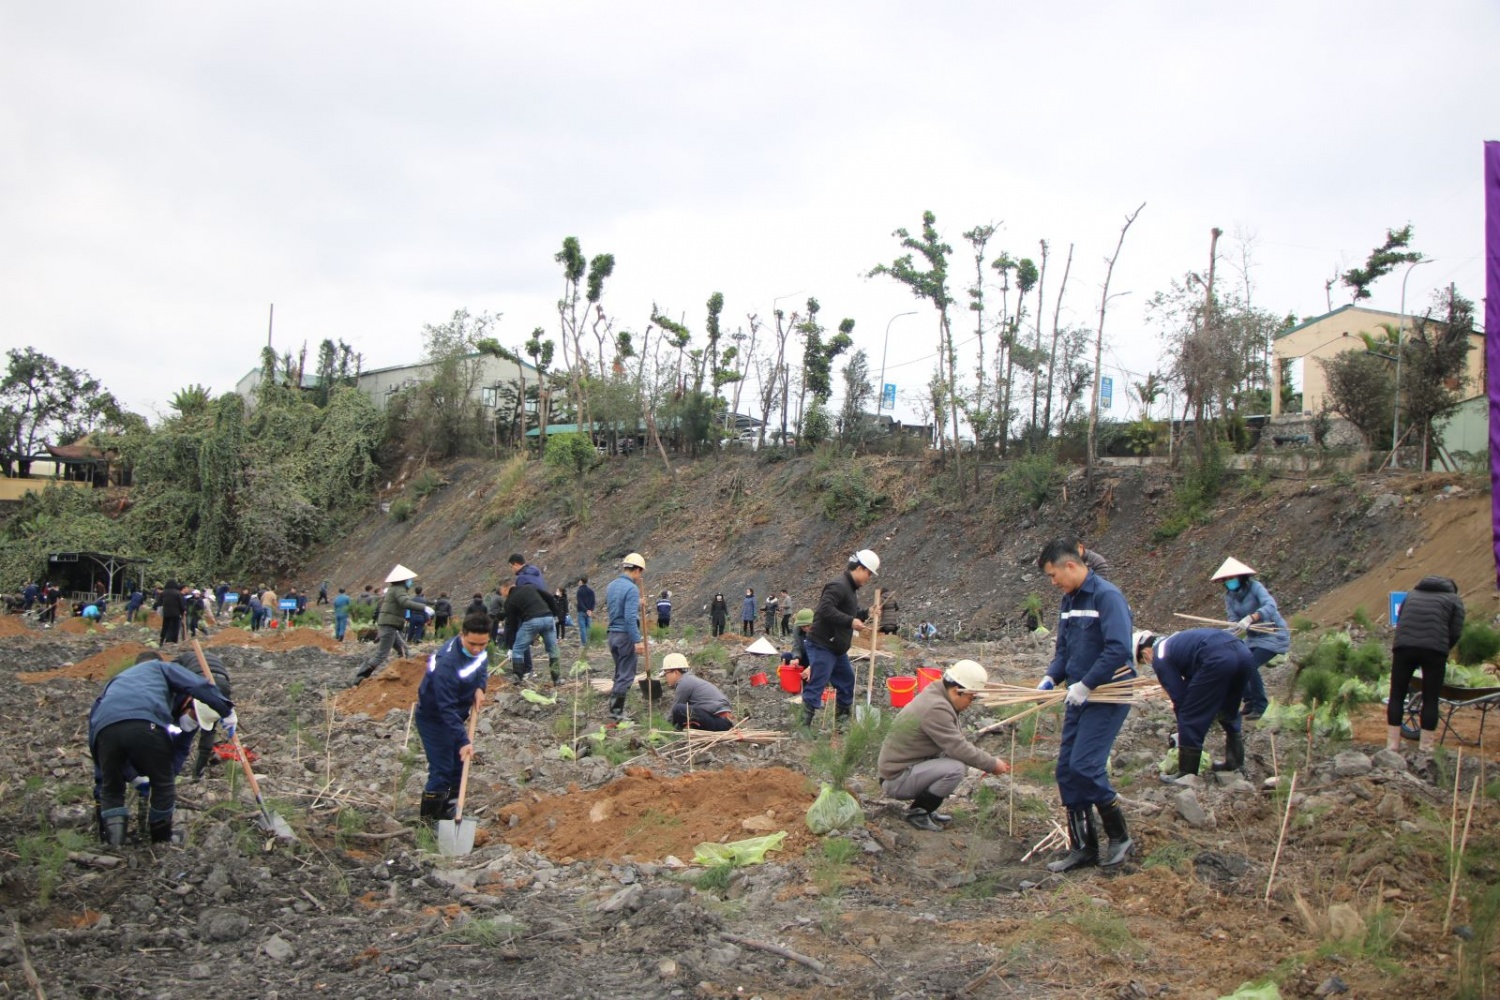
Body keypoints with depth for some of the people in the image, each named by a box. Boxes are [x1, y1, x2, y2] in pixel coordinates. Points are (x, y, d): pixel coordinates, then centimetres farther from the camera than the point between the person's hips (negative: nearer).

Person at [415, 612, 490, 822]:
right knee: (441, 771, -8)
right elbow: (447, 708, -36)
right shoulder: (447, 663, -36)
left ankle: (447, 812, 29)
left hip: (455, 716, 8)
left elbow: (482, 667, 10)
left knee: (459, 767, 14)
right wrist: (464, 741, -39)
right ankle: (429, 820, 4)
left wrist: (480, 688, -12)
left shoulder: (480, 649, -13)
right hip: (433, 718, -8)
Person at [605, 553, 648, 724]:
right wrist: (638, 640, -23)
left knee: (620, 673, 19)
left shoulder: (611, 585, 10)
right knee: (626, 676, -1)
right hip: (626, 635, -8)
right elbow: (630, 617, -23)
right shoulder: (632, 589, -16)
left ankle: (615, 709, 23)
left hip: (612, 634, 8)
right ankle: (616, 714, 1)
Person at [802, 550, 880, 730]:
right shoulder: (838, 586, -17)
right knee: (815, 686, -10)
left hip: (837, 648, 11)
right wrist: (851, 621, -28)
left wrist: (866, 613, 12)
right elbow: (826, 610, -29)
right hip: (822, 646, -11)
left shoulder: (849, 588, 17)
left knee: (847, 681, 20)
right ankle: (804, 726, -9)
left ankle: (842, 720, 32)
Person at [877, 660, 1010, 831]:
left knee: (961, 759, 7)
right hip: (896, 780, -10)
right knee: (956, 768, -24)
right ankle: (917, 812, -6)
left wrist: (988, 760, 4)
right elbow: (958, 748, -24)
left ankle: (925, 808, 12)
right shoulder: (936, 709, -24)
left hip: (909, 766, 10)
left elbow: (956, 743, 13)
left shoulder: (936, 696, 7)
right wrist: (992, 764, -12)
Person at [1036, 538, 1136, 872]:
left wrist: (1085, 684, -22)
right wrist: (1051, 678, 2)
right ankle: (1082, 847, 16)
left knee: (1085, 764, -15)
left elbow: (1119, 650, -24)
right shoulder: (1069, 600, 12)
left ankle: (1119, 836, 5)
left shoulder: (1106, 596, -15)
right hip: (1080, 695, 9)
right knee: (1066, 769, 6)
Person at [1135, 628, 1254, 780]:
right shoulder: (1174, 641, 34)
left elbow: (1178, 695, 11)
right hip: (1243, 653, 9)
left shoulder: (1159, 657, 10)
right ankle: (1235, 761, 40)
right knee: (1229, 712, 29)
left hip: (1218, 660, -9)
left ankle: (1187, 774, 9)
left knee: (1190, 717, 5)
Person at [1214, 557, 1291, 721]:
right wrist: (1239, 626, -34)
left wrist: (1250, 618, -53)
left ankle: (1261, 707, -6)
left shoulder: (1255, 587, -21)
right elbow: (1233, 619, -9)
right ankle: (1250, 702, 15)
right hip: (1253, 637, 7)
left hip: (1273, 635, -7)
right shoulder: (1229, 596, -3)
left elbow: (1270, 606, -38)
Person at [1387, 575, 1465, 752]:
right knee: (1431, 699, 6)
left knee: (1397, 696, 9)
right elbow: (1455, 632, 6)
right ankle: (1426, 748, 8)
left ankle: (1392, 744, 8)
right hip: (1434, 650, -2)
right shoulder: (1454, 599, 17)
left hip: (1403, 646, 2)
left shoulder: (1411, 594, 27)